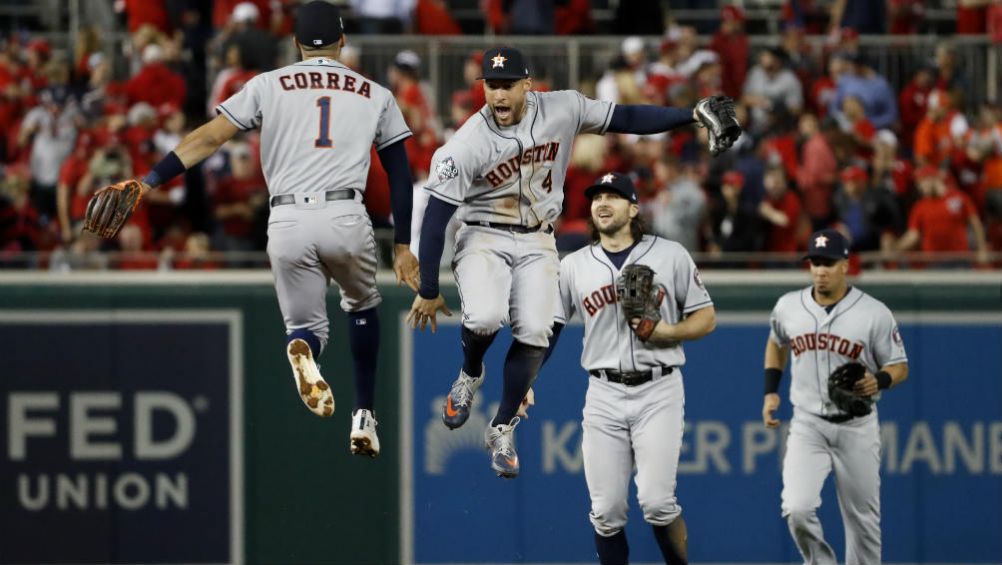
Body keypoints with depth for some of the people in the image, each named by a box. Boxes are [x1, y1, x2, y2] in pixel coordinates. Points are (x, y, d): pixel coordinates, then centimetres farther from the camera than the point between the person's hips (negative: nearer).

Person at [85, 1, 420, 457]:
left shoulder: (268, 85, 12)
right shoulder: (375, 95, 15)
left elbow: (210, 137, 4)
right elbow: (400, 174, 13)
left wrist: (150, 181, 1)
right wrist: (403, 245, 16)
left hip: (287, 223, 0)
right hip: (346, 219, 0)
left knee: (306, 324, 14)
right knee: (362, 305, 27)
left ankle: (302, 351, -25)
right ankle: (363, 418, 19)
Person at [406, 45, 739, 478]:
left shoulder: (561, 109, -10)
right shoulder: (466, 145, -19)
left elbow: (626, 119, -1)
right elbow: (435, 217, -15)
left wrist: (694, 115, -12)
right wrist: (428, 291, -13)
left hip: (537, 244, 3)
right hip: (483, 239, -3)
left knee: (533, 333, -10)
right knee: (485, 317, -28)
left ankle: (502, 430, 10)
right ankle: (469, 375, 8)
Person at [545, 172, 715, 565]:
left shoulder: (670, 255, 2)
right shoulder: (573, 266, 9)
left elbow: (706, 318, 4)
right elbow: (547, 330, 9)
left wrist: (664, 332, -14)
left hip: (658, 391, -3)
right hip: (604, 395, 3)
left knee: (656, 501, -14)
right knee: (606, 511, 1)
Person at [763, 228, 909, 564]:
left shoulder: (874, 313, -8)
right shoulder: (788, 307, 0)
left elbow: (900, 367, -2)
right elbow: (777, 343, 22)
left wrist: (879, 381, -24)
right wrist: (771, 391, 11)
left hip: (857, 428, -1)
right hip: (807, 426, 1)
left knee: (863, 520, 7)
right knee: (797, 510, -18)